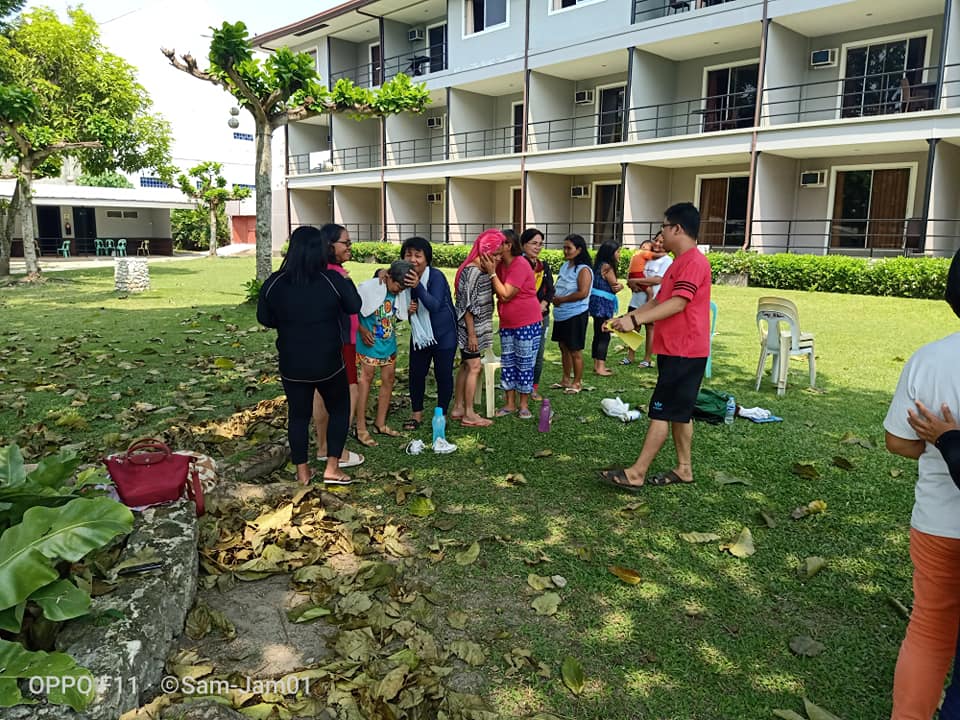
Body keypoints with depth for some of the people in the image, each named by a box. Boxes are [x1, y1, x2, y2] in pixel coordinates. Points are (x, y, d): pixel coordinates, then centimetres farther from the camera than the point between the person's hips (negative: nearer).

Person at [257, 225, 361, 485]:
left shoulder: (274, 283, -7)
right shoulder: (333, 280, -14)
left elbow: (264, 318, 5)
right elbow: (354, 307, 1)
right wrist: (347, 282, 16)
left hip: (292, 364, 2)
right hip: (328, 363, -2)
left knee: (298, 415, 15)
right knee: (339, 409, 17)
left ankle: (302, 471, 23)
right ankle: (332, 468, 14)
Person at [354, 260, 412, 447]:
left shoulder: (399, 293, -4)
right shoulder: (369, 288, -18)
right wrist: (362, 330, -17)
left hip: (389, 343, 6)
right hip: (370, 343, -6)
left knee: (389, 379, 9)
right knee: (366, 379, -2)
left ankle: (380, 424, 24)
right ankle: (361, 429, 4)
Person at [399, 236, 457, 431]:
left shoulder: (436, 276, -22)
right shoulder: (404, 277, -5)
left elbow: (434, 306, -33)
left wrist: (418, 286, -47)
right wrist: (406, 309, -15)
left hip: (443, 333, -5)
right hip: (419, 334, 5)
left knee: (443, 375, 3)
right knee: (416, 373, 9)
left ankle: (441, 415, 19)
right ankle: (416, 413, 26)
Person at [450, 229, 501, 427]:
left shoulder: (479, 270, 9)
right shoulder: (472, 271, -19)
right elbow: (467, 305, -21)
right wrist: (471, 334, -20)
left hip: (476, 326, 10)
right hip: (471, 327, -10)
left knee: (466, 366, 15)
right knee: (474, 367, -3)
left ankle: (458, 408, 24)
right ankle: (469, 415, 5)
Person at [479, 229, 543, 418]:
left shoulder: (520, 265, -19)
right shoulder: (500, 265, 5)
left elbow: (506, 295, -22)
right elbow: (497, 292, 1)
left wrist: (492, 273, -22)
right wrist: (490, 270, -11)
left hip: (527, 324, -8)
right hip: (507, 324, 8)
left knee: (525, 365, 2)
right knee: (507, 364, 10)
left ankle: (524, 405, 13)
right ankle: (510, 404, 20)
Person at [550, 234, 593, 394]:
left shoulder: (583, 270, -14)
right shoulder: (564, 266, 10)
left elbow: (583, 293, -23)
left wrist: (561, 299, -16)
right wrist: (554, 295, 0)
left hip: (575, 315, -8)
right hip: (561, 314, 8)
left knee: (575, 350, 1)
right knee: (564, 347, 16)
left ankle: (577, 382, 15)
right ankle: (566, 380, 28)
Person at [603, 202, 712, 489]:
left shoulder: (694, 262, -16)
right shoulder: (679, 263, 18)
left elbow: (678, 303, -25)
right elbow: (659, 300, 21)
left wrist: (636, 320, -28)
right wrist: (626, 317, 14)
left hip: (684, 352, -10)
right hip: (673, 349, 10)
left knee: (661, 411, -8)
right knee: (678, 412, 14)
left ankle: (636, 474, -5)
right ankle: (684, 468, 23)